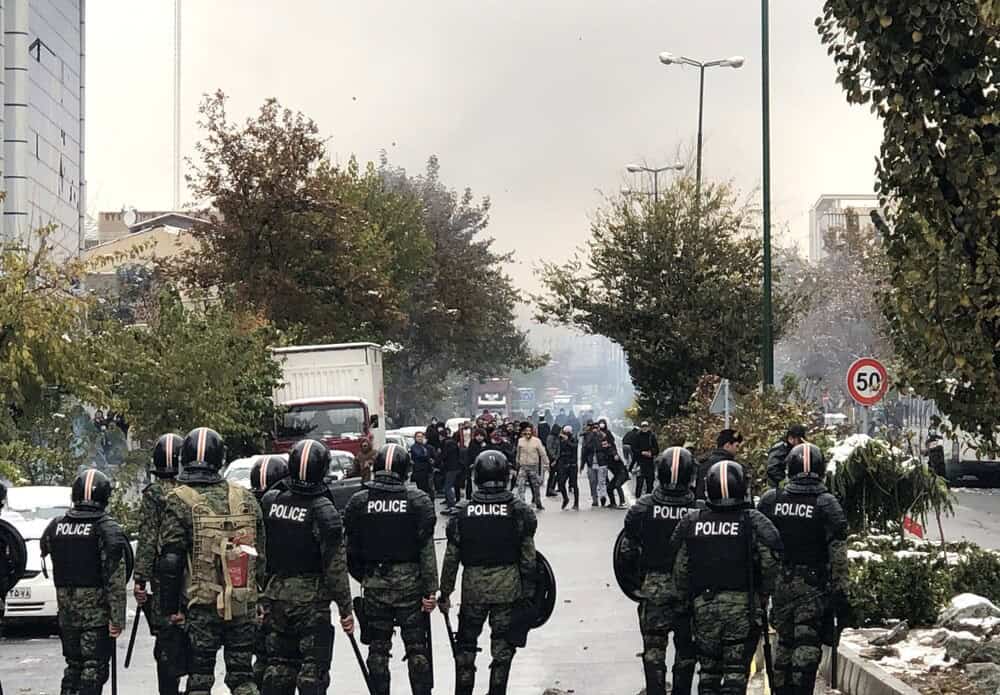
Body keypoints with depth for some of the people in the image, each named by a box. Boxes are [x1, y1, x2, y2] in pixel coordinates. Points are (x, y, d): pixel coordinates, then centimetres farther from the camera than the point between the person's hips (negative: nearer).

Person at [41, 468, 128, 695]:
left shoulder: (56, 526, 3)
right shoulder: (108, 530, -12)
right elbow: (116, 579, -14)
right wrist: (117, 618, -12)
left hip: (66, 610, 5)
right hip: (97, 611, -5)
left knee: (73, 665, 17)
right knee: (94, 667, -1)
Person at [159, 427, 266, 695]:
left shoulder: (180, 500, -8)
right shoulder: (245, 498, 4)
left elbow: (171, 560, -9)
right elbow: (260, 555, 9)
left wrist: (171, 607, -2)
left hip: (201, 605, -3)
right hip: (244, 604, 3)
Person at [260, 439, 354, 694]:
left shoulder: (269, 501, -1)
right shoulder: (323, 510, -14)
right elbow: (335, 565, -14)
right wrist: (346, 608, -8)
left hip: (276, 595, 5)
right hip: (312, 598, -5)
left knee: (279, 664, 14)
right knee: (313, 667, 1)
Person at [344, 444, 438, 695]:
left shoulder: (358, 502, -1)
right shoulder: (418, 500, -6)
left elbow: (351, 548, 4)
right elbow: (427, 550, -8)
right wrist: (430, 589, -5)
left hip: (374, 583, 1)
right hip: (409, 580, -1)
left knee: (378, 648, 9)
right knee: (416, 647, 6)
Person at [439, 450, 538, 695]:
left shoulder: (463, 512, -4)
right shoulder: (519, 511, -5)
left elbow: (451, 557, 0)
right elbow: (528, 557, -4)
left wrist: (445, 593, 8)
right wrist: (528, 592, 5)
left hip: (473, 585, 1)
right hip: (508, 587, 0)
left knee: (466, 644, 15)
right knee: (503, 646, 9)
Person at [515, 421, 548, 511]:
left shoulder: (536, 441, -6)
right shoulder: (520, 441, 3)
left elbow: (543, 454, -2)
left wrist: (546, 464, -4)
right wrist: (517, 464, 21)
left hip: (534, 467, -1)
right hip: (523, 466, 1)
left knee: (536, 486, 11)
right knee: (520, 486, -12)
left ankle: (538, 504, 26)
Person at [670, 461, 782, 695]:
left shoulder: (691, 522, 1)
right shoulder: (754, 522, -7)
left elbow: (680, 568, 4)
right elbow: (771, 561, -14)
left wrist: (688, 600, 16)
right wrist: (763, 595, 2)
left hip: (703, 606, 2)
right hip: (743, 606, -2)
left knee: (708, 671, 14)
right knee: (736, 671, 1)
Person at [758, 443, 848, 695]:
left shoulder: (770, 500, 3)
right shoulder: (826, 504, -6)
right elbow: (838, 552, -9)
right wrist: (840, 591, -6)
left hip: (779, 583, 4)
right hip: (813, 586, -4)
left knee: (784, 641, 16)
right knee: (808, 644, -2)